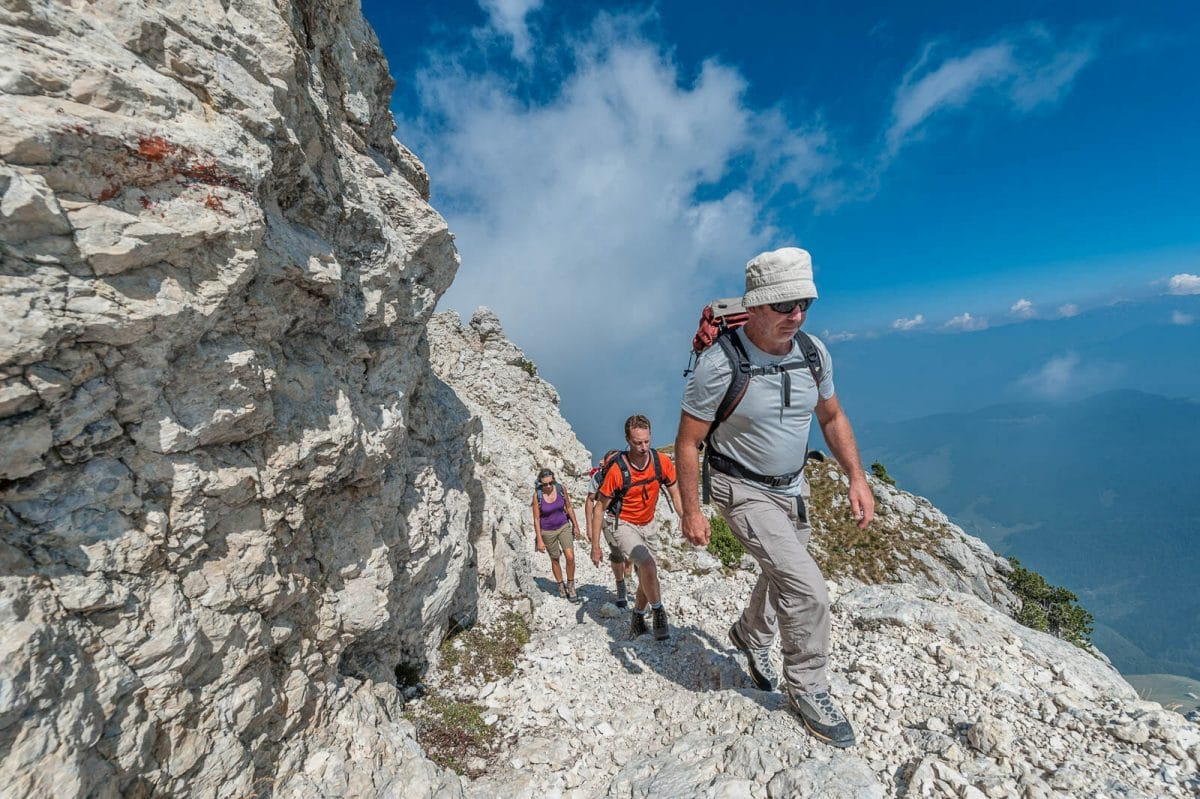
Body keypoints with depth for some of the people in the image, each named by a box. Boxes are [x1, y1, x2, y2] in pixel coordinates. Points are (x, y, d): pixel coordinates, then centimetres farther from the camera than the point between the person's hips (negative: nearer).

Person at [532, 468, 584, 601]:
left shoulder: (561, 489, -14)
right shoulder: (537, 495, -19)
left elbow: (569, 508, 2)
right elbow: (536, 519, -12)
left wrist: (575, 526, 7)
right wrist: (540, 540, -12)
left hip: (564, 527, 1)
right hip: (547, 531, -1)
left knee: (570, 557, -13)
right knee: (555, 560, 14)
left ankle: (570, 585, 9)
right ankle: (561, 585, 37)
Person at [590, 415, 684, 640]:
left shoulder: (662, 462, -15)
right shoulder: (616, 470, -26)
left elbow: (676, 493, 0)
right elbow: (599, 508, -16)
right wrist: (595, 546, -14)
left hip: (647, 526, 5)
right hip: (624, 526, -5)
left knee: (645, 578, 17)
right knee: (648, 565, -28)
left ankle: (637, 618, 42)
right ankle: (658, 612, -4)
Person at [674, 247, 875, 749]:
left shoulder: (813, 351, -8)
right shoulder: (718, 364, -27)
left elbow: (832, 417, 7)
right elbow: (687, 442, -17)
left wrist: (857, 477, 0)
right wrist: (691, 511, -16)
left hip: (792, 487, 7)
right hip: (744, 492, -7)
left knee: (783, 576, 23)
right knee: (806, 589, -13)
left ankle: (750, 634, 53)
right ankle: (806, 689, 13)